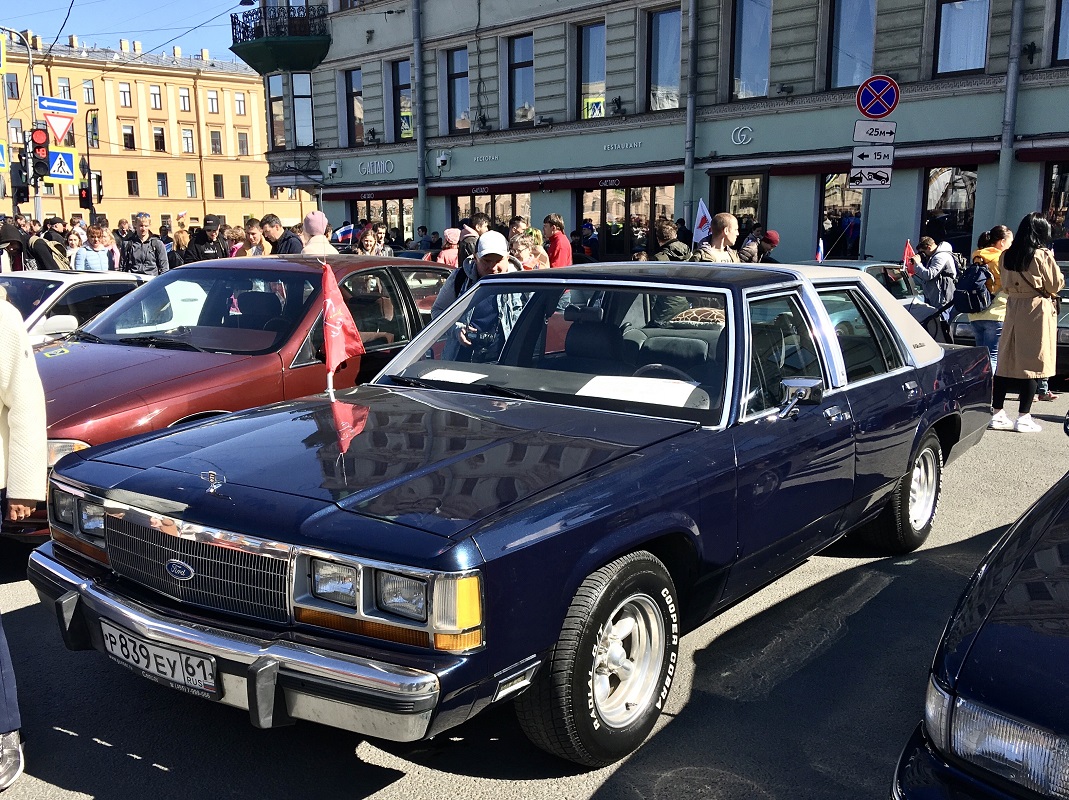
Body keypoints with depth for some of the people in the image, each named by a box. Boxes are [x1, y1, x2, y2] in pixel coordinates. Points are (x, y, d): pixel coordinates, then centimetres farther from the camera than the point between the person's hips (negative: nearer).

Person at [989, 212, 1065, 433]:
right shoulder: (1042, 255, -12)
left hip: (1013, 310, 5)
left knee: (1005, 361, 8)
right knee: (1031, 363, -1)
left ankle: (997, 414, 11)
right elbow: (1056, 285, -2)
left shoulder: (1006, 256, 4)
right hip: (1037, 311, -5)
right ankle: (1023, 418, 1)